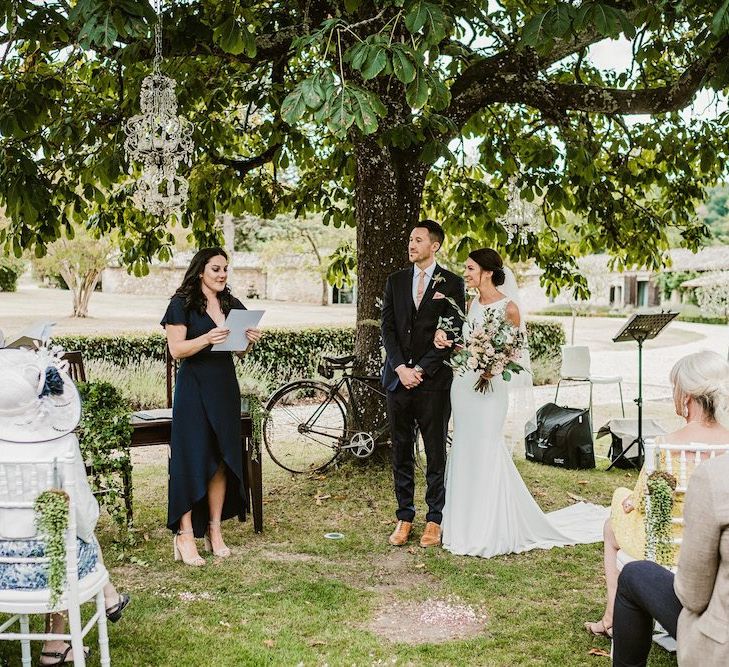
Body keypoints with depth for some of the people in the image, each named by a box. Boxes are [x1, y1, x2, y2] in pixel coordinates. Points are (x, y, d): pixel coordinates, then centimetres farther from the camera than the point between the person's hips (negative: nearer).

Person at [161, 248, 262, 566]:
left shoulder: (232, 305, 12)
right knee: (192, 459, -6)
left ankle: (214, 530, 15)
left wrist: (249, 339, -6)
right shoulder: (182, 304, -3)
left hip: (225, 387, 6)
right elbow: (176, 349, -11)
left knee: (221, 461, 7)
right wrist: (207, 339, -26)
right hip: (194, 387, -5)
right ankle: (185, 534, -2)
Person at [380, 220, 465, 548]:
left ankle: (435, 521, 11)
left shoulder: (452, 283, 0)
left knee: (436, 452, 2)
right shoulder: (396, 281, 11)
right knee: (401, 452, 7)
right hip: (399, 377, 3)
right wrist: (400, 368, -7)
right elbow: (388, 327, 6)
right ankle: (404, 518, 15)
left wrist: (421, 369, -10)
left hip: (434, 380, -3)